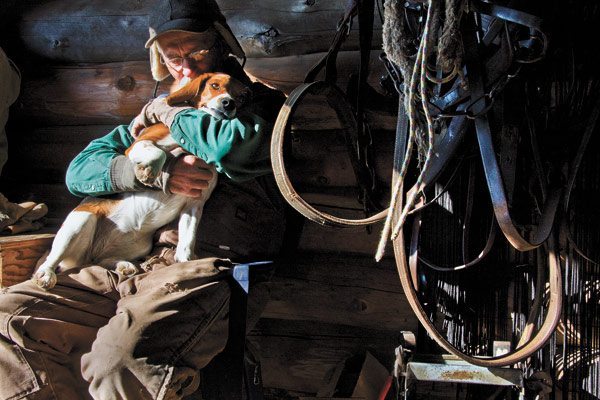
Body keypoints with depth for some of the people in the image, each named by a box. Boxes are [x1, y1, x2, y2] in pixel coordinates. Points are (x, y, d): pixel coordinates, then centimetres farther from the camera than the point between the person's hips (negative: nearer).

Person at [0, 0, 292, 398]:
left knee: (121, 360, -33)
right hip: (127, 262, 7)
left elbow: (244, 145, -19)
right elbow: (79, 171, 13)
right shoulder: (158, 111, 24)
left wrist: (177, 117, 0)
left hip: (202, 268, -6)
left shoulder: (257, 101, 8)